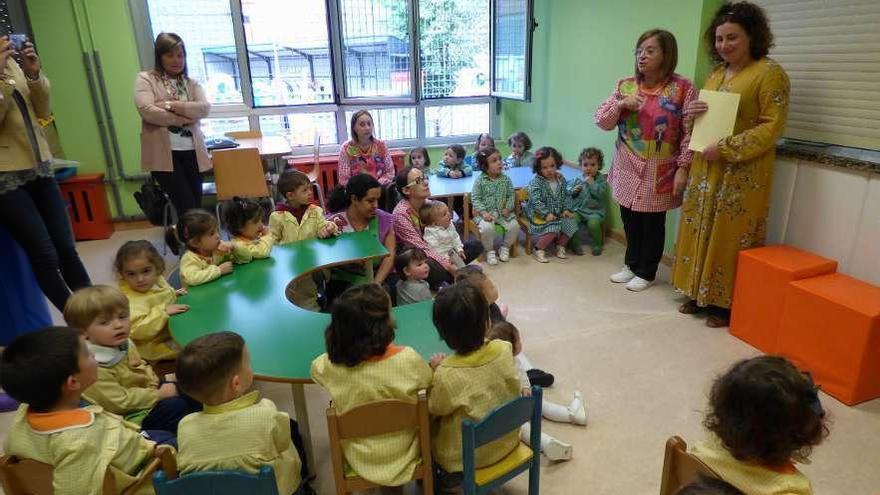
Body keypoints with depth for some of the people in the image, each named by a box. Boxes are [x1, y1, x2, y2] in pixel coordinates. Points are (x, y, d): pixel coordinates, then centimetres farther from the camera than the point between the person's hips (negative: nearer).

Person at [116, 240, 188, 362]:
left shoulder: (158, 280, 0)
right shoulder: (130, 299, -26)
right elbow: (138, 330, -34)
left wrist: (175, 295, 4)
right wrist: (163, 311, -34)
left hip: (173, 332, 9)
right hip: (156, 346, -9)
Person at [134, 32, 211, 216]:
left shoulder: (191, 83, 15)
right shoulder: (146, 79, 3)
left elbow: (205, 108, -3)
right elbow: (147, 111, -12)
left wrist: (172, 105, -13)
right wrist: (183, 118, -10)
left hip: (191, 152, 4)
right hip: (164, 153, -4)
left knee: (196, 206, 8)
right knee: (187, 207, -7)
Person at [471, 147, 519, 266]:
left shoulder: (505, 179, 4)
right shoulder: (480, 180, -6)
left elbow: (511, 195, 9)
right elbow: (475, 198, -7)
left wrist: (508, 208, -8)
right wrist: (483, 212, -18)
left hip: (502, 212, 4)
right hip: (486, 213, -3)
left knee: (514, 225, -18)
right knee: (487, 228, -32)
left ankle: (505, 247, 10)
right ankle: (490, 251, -3)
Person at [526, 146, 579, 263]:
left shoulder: (561, 179, 5)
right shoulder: (536, 182, -14)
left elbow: (566, 196, 13)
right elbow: (536, 201, -20)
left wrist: (566, 209, -1)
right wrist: (546, 214, -26)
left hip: (558, 213, 6)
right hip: (540, 215, -6)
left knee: (571, 222, -13)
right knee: (553, 228, -27)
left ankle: (560, 246, 8)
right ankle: (538, 249, -8)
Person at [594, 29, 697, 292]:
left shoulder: (683, 88, -9)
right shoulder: (625, 85, 3)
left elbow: (690, 133, -10)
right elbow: (601, 121, 2)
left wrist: (683, 168, -13)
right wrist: (620, 104, -15)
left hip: (659, 173, -4)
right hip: (627, 169, 4)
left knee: (653, 223, 8)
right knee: (630, 220, 14)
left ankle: (646, 273, 25)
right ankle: (631, 264, 33)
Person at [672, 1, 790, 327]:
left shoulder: (769, 73, -9)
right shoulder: (715, 74, 13)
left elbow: (772, 127, -15)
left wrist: (726, 149, -21)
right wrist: (691, 114, -1)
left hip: (742, 173, -7)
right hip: (706, 169, 7)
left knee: (730, 237, -1)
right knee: (700, 231, 10)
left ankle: (728, 303, 12)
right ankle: (699, 294, 23)